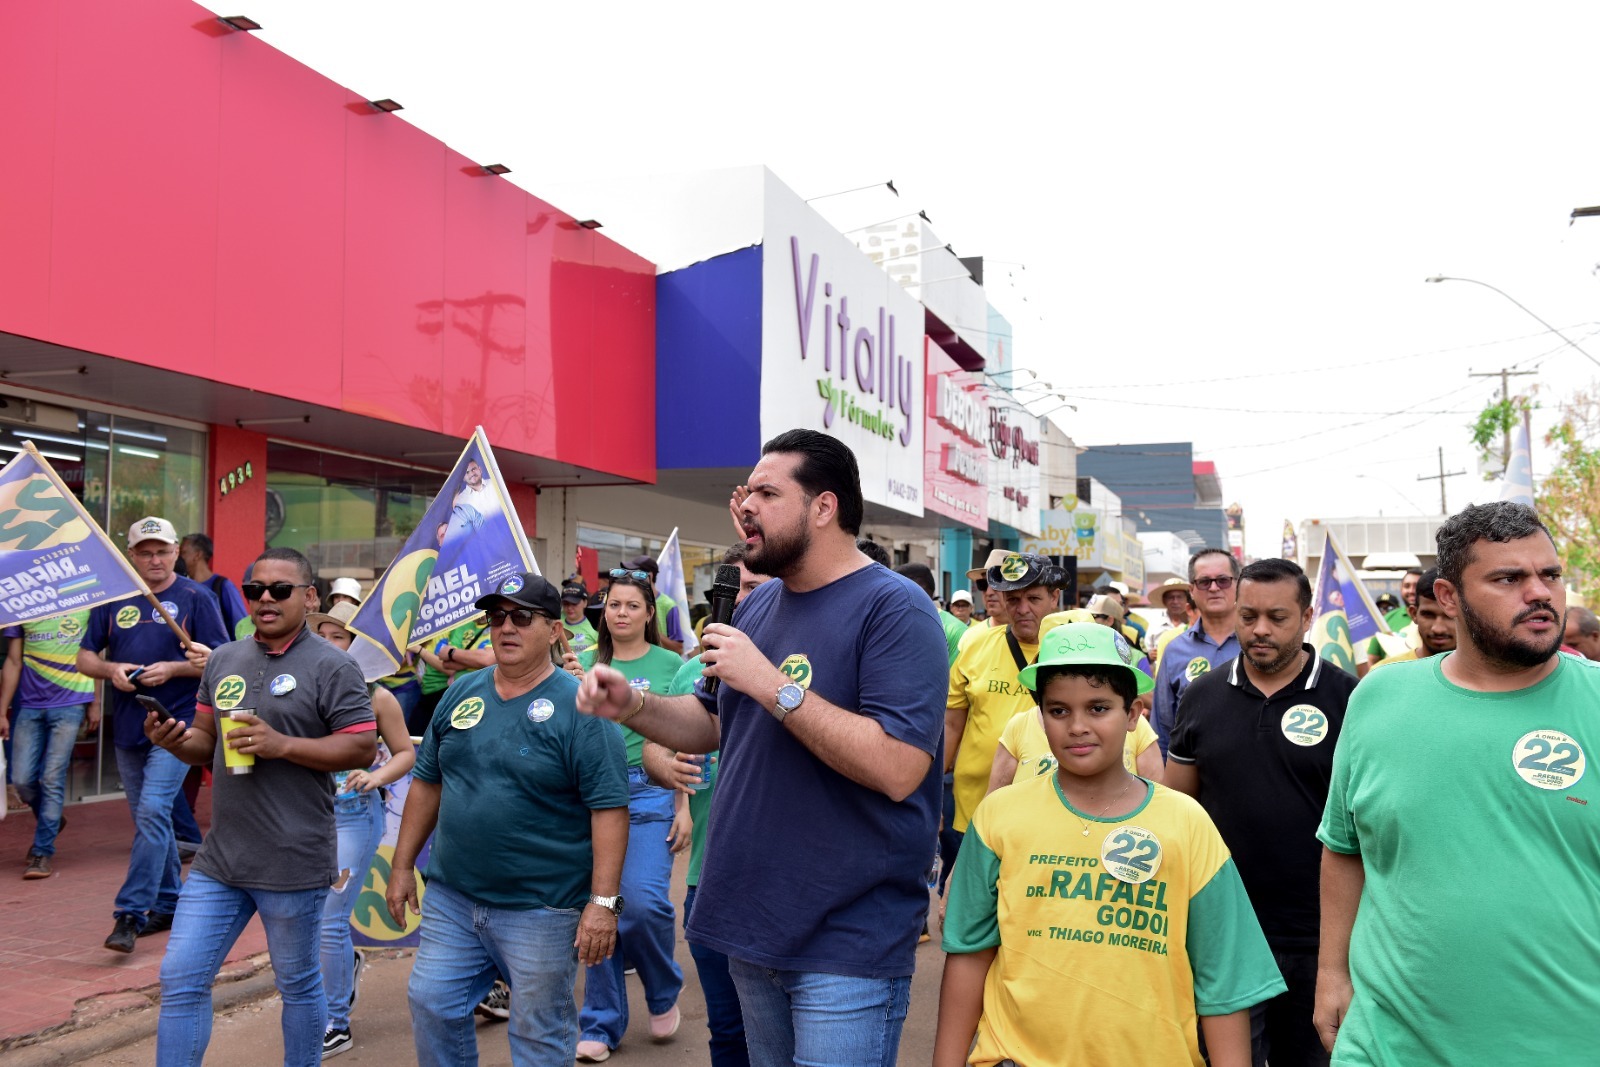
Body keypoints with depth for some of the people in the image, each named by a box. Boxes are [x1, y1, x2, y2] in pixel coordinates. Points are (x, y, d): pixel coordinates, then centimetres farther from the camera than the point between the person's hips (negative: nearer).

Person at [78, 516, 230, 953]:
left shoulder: (196, 598, -3)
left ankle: (131, 913, -12)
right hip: (127, 728, 5)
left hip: (176, 724, -5)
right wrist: (112, 669, -9)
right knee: (149, 818, 13)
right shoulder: (113, 600, 9)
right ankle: (168, 906, 26)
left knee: (153, 811, -16)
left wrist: (173, 669, -18)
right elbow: (85, 657, 11)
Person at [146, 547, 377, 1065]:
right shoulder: (223, 660, 10)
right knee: (181, 981, 8)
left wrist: (282, 744, -21)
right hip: (219, 859, 6)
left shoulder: (332, 667, -9)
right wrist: (176, 740, -7)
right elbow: (206, 744, 16)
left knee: (298, 986, 11)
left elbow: (363, 748, -13)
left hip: (294, 863, -5)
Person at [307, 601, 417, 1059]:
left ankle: (336, 1025, 15)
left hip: (354, 816, -4)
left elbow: (406, 752, 2)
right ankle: (348, 962, 46)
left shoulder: (376, 697, -7)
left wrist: (378, 776, -17)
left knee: (329, 920, -2)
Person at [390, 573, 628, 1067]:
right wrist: (403, 865, 13)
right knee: (432, 1006, 11)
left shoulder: (580, 707, -12)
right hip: (451, 898, 5)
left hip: (542, 910, -5)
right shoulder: (461, 693, 6)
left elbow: (609, 808, -16)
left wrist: (603, 901, -20)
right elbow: (426, 782, 14)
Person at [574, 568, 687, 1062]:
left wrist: (684, 807, -2)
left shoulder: (669, 665, 3)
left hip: (649, 793, -2)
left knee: (643, 900, -16)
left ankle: (664, 993, 14)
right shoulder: (584, 664, 10)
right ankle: (601, 1024, 19)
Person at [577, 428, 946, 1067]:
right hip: (752, 922, 8)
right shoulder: (758, 606, 9)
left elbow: (898, 768, -27)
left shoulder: (895, 609, -16)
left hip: (847, 943, -8)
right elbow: (713, 725, 19)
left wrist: (771, 684, -25)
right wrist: (630, 706, -1)